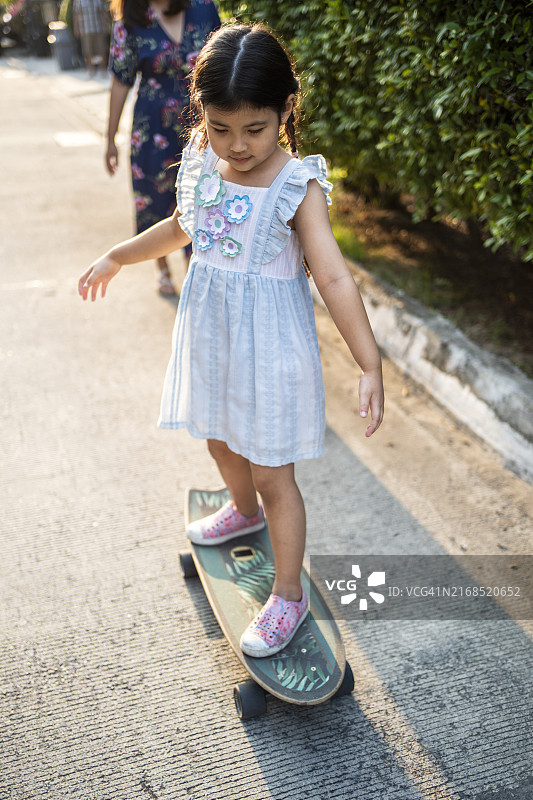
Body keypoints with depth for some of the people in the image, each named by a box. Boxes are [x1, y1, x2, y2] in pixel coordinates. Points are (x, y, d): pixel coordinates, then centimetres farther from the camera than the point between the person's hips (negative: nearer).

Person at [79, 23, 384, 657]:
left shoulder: (298, 186, -20)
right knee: (219, 438, 26)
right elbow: (181, 227, 16)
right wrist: (116, 258, 27)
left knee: (273, 474, 3)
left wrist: (370, 367, -31)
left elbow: (334, 278, -25)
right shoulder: (201, 164, -3)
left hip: (269, 349, -6)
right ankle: (243, 511, 58)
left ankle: (287, 594, 22)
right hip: (210, 336, 6)